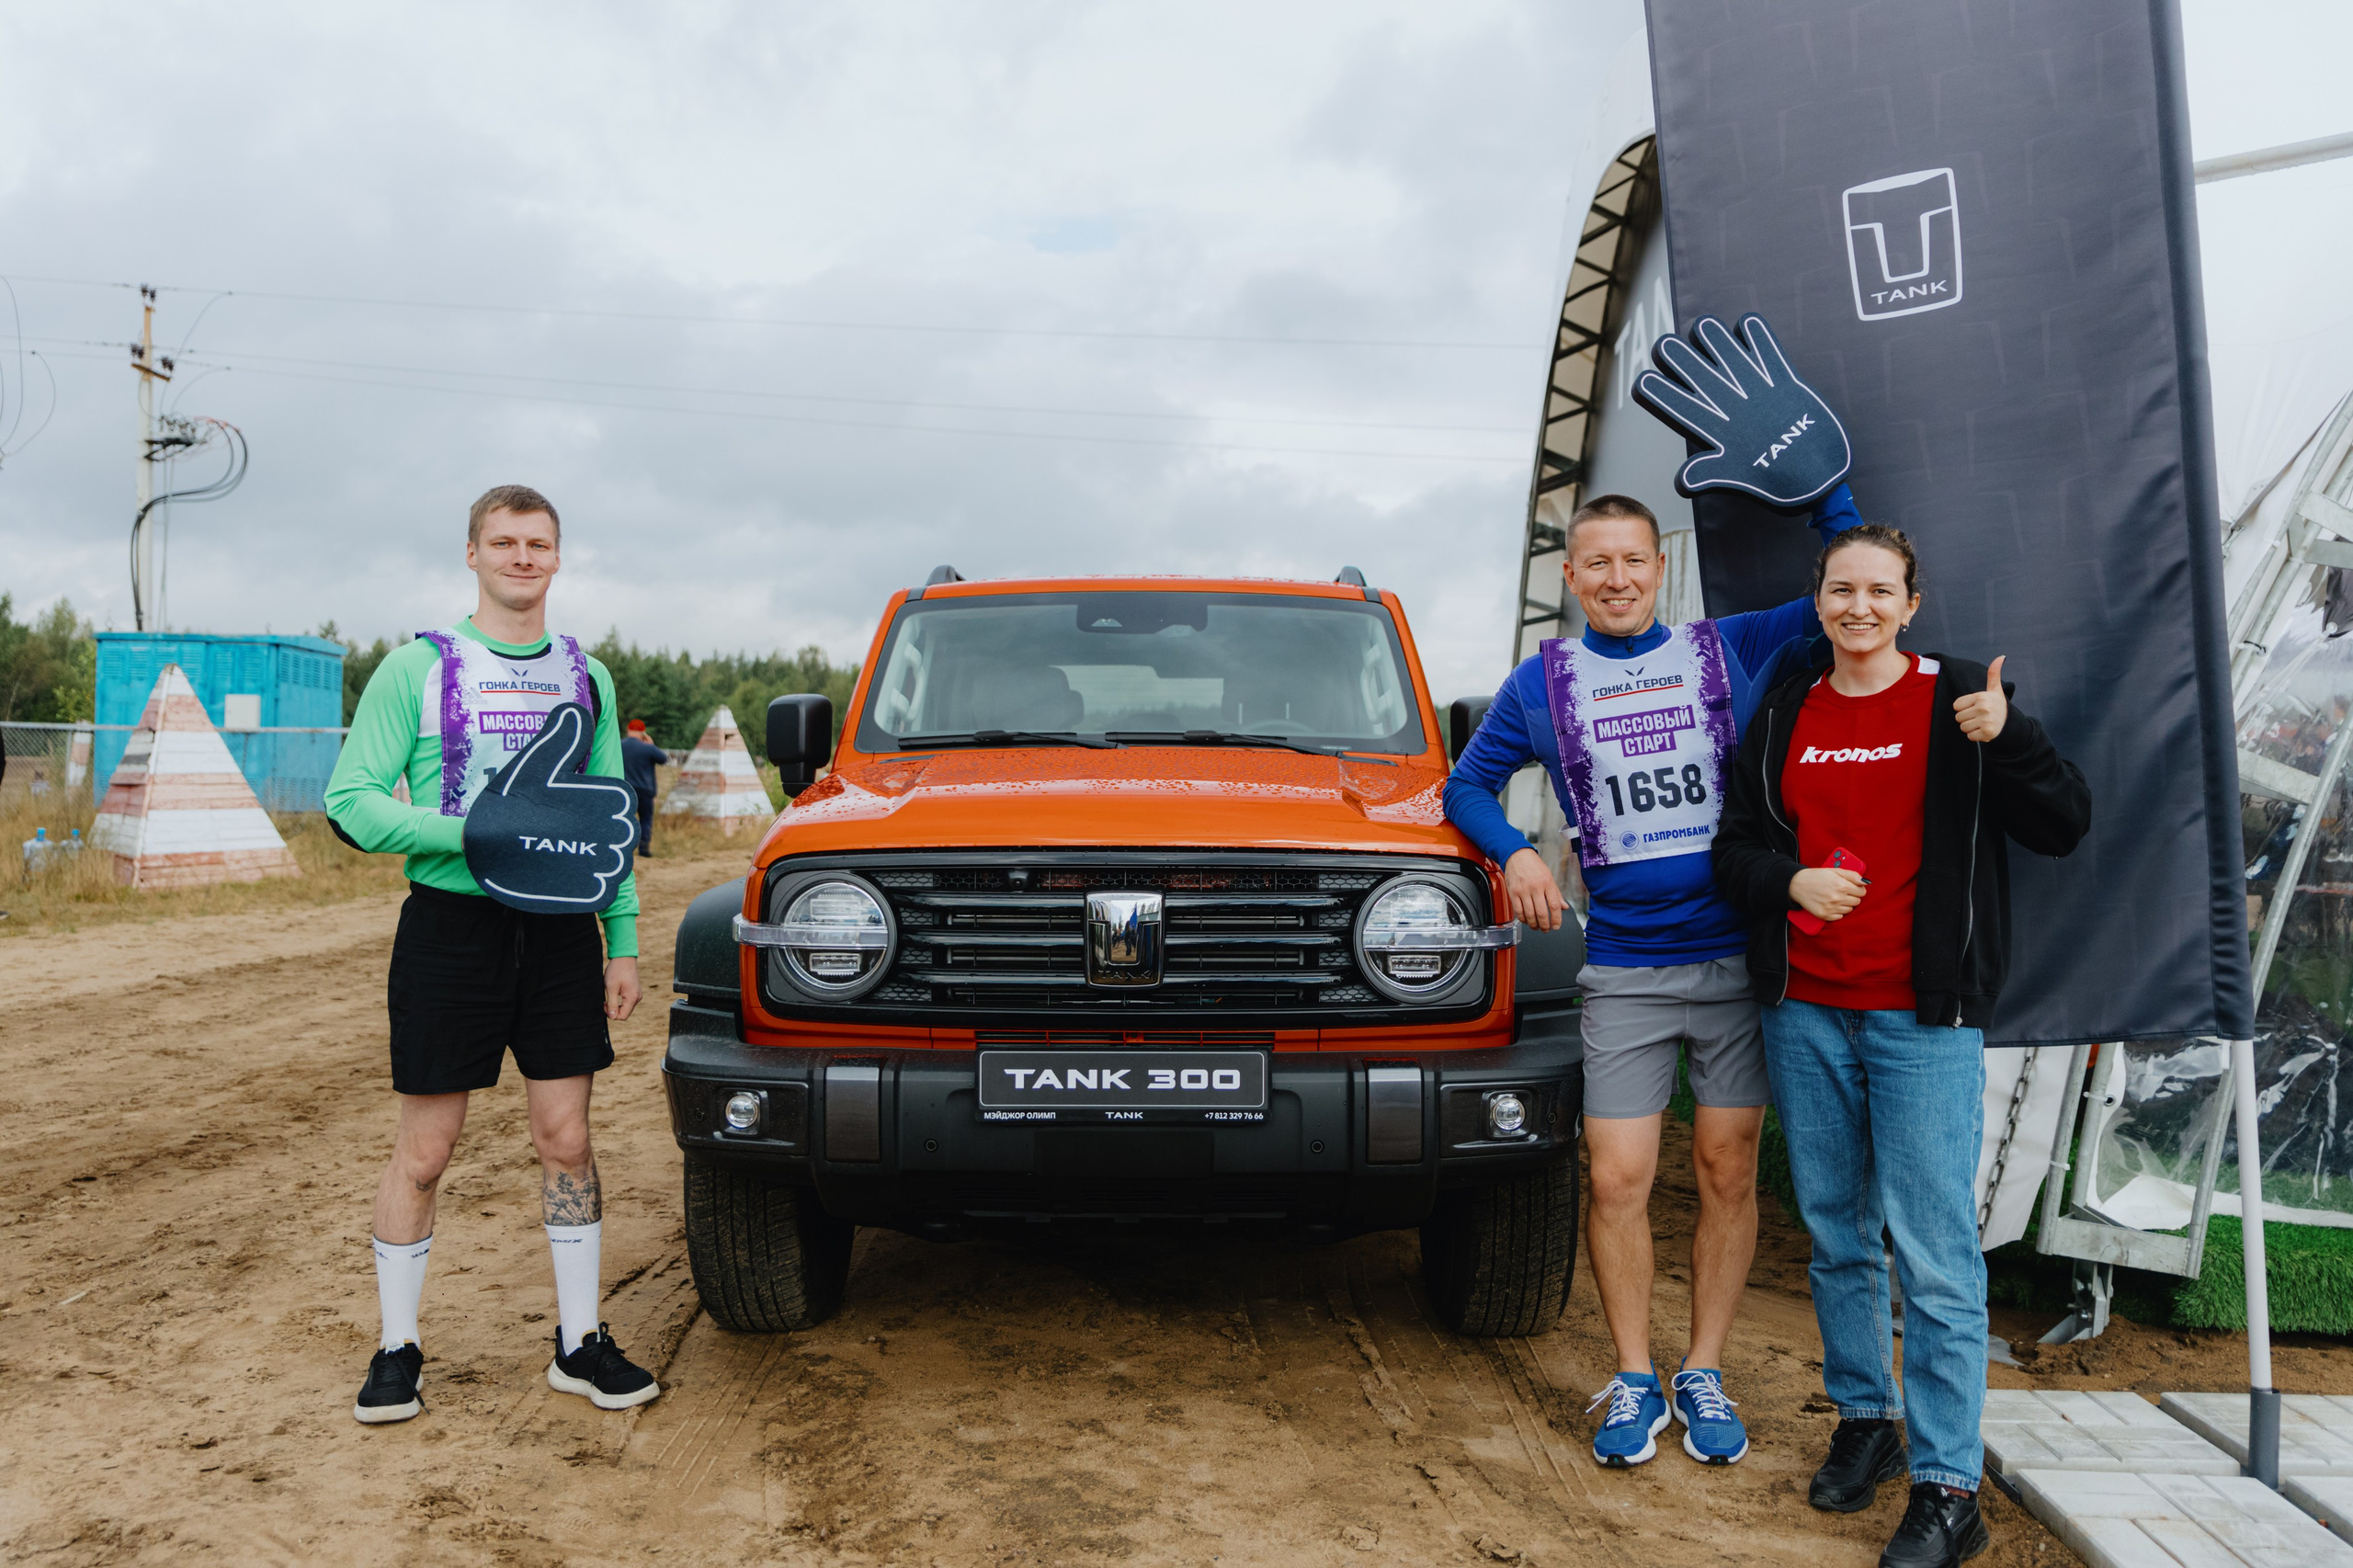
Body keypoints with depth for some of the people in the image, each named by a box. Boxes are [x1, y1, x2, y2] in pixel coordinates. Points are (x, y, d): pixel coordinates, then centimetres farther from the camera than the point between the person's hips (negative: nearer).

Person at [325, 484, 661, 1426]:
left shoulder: (587, 677, 11)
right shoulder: (417, 668, -1)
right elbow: (351, 803, -7)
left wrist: (623, 941, 7)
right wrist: (479, 832, -20)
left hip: (559, 932, 3)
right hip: (451, 925, -3)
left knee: (566, 1139, 6)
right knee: (424, 1152, 4)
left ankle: (579, 1344, 18)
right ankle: (397, 1348, 21)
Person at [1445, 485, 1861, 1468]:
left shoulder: (1730, 650, 6)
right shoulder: (1541, 684, 7)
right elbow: (1468, 785, 11)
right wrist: (1514, 854, -7)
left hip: (1736, 960, 0)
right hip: (1623, 970, 0)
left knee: (1728, 1172, 6)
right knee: (1618, 1179, -1)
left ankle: (1703, 1375, 22)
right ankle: (1635, 1381, 17)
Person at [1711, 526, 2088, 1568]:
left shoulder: (1957, 702, -1)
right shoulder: (1783, 718, 9)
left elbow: (2063, 828, -5)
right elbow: (1733, 850, 10)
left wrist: (2007, 739, -21)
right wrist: (1789, 879, -11)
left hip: (1923, 1020, -4)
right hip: (1805, 1014, 4)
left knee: (1937, 1257, -4)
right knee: (1837, 1238, 14)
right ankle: (1864, 1420, 31)